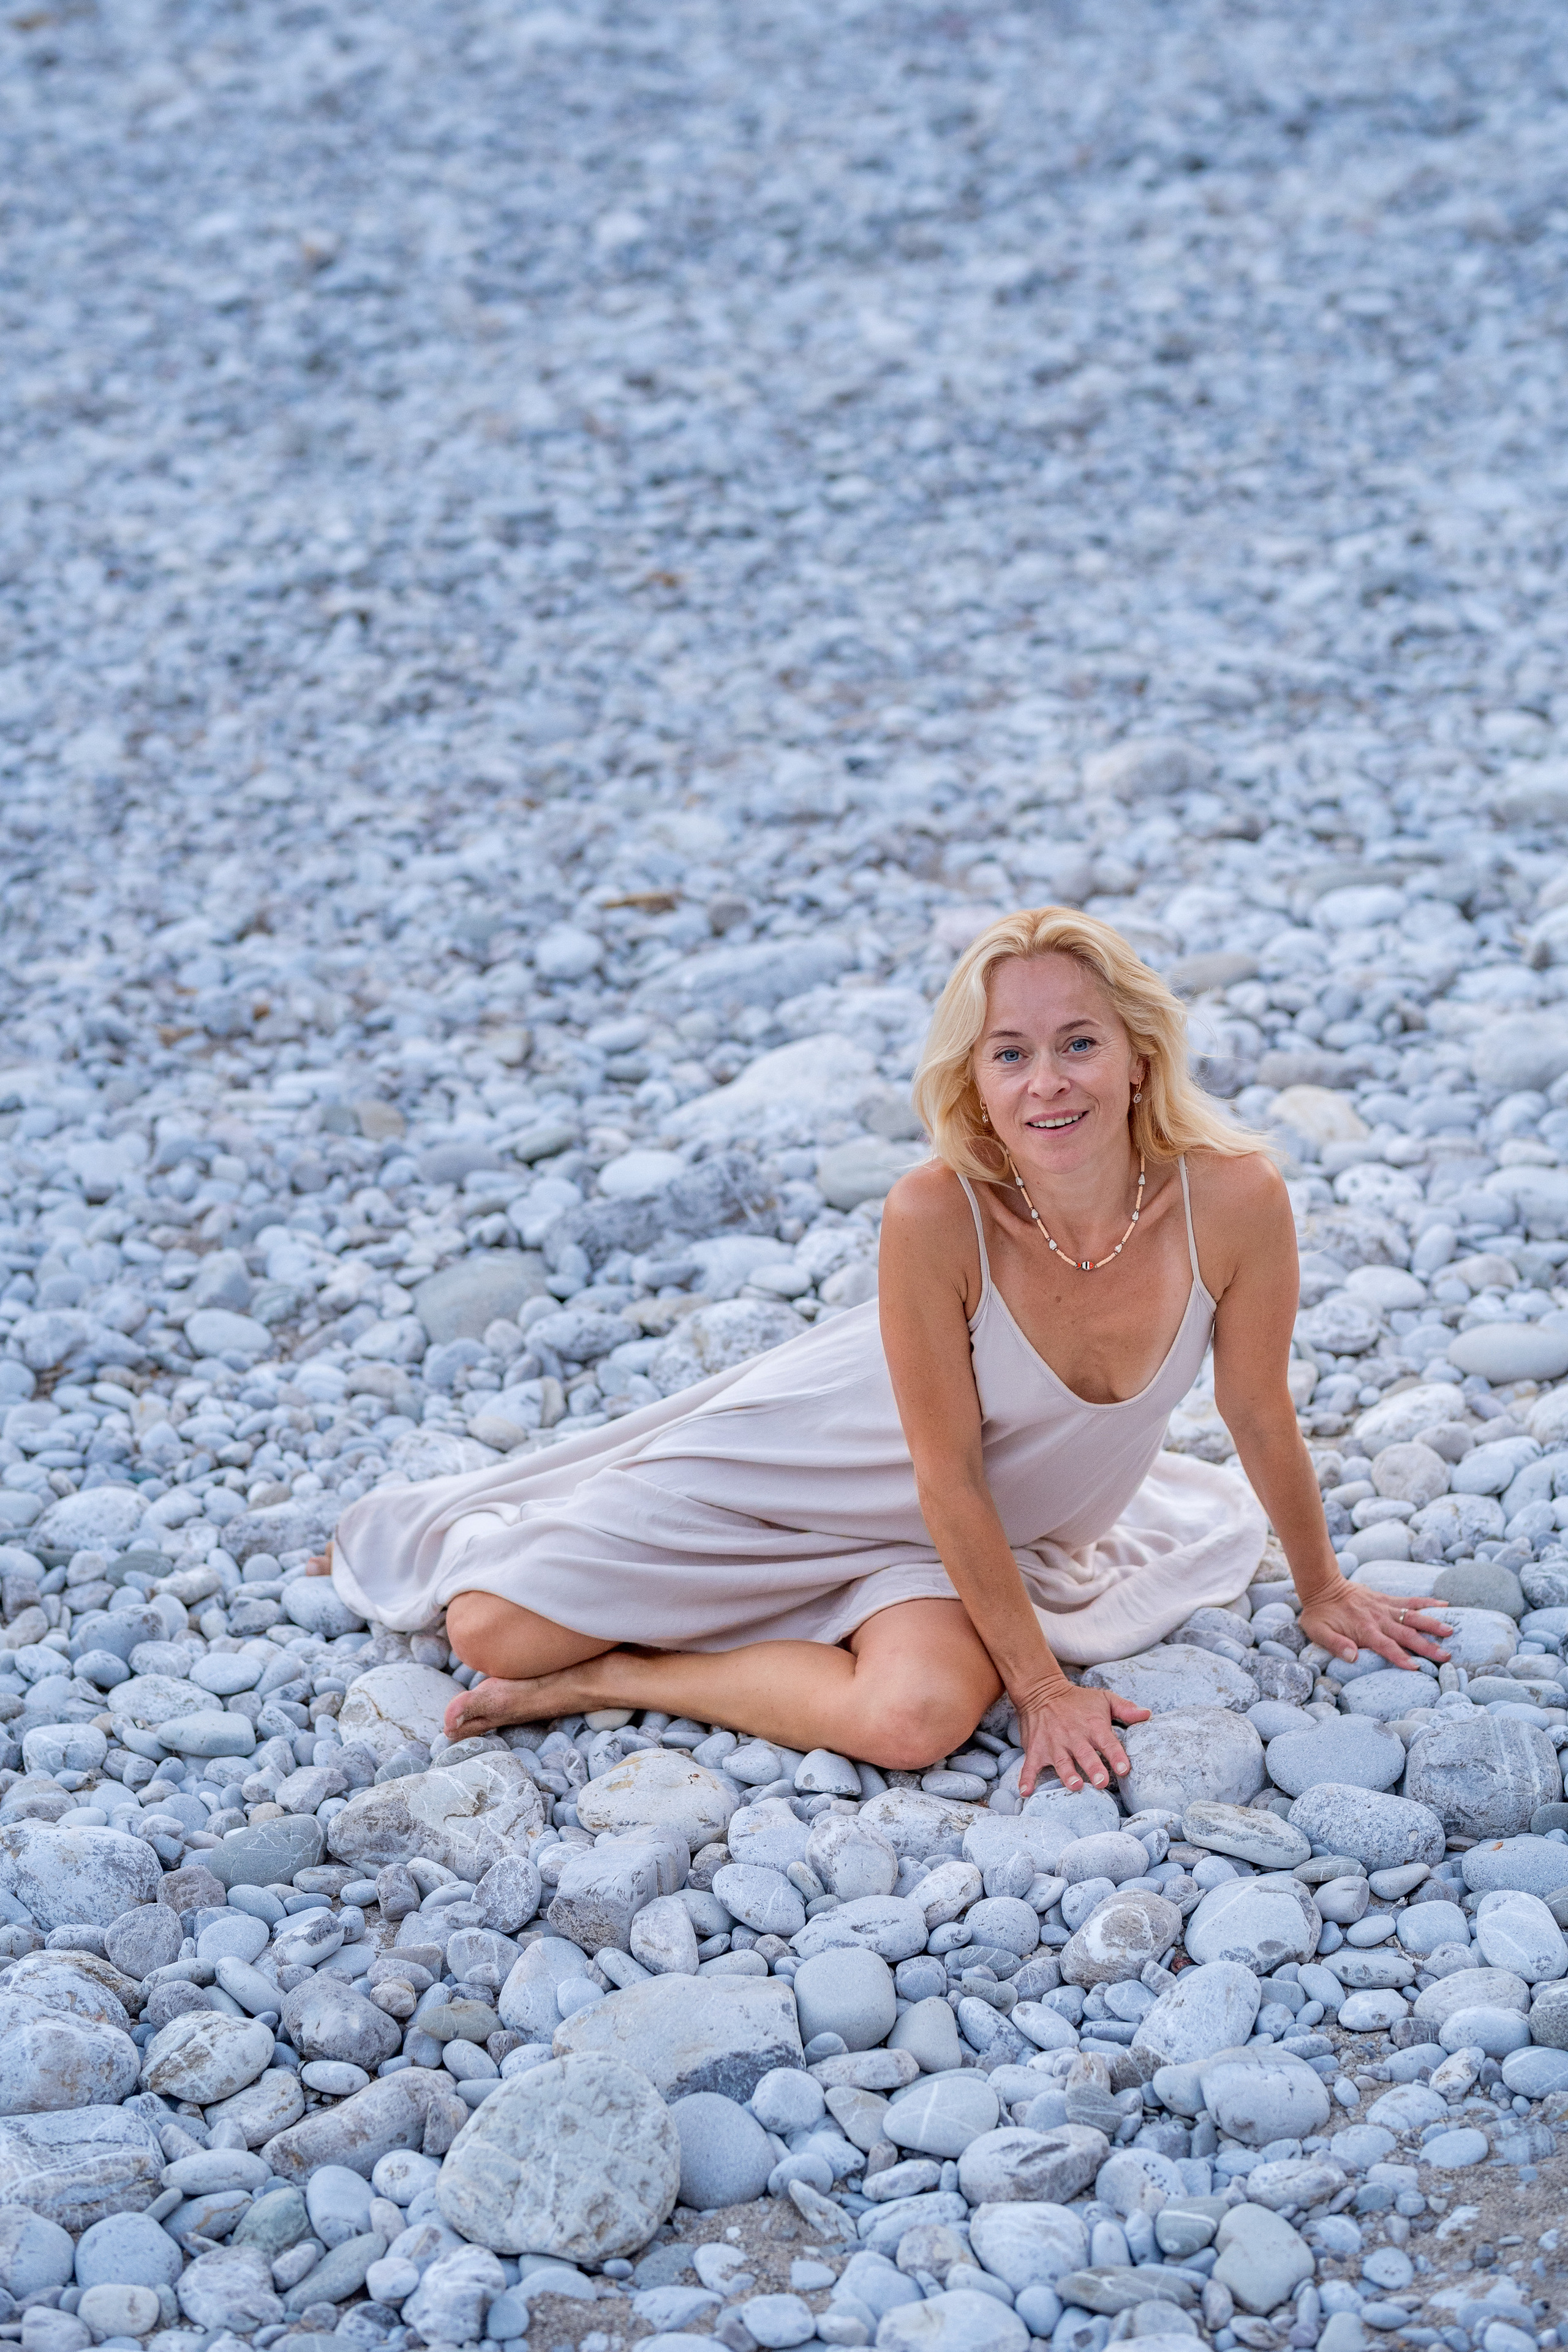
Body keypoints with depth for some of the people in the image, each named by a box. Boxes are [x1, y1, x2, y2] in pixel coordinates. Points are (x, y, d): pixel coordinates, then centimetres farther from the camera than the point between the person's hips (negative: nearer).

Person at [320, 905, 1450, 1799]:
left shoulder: (1233, 1197, -29)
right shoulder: (937, 1215, -34)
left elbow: (1263, 1418, -10)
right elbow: (946, 1478, -23)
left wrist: (1323, 1592, 4)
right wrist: (1042, 1684, -17)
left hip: (1017, 1527, 2)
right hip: (828, 1453, -2)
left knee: (920, 1719, -30)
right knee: (495, 1627, -8)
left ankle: (623, 1673, -6)